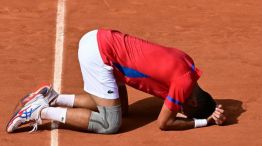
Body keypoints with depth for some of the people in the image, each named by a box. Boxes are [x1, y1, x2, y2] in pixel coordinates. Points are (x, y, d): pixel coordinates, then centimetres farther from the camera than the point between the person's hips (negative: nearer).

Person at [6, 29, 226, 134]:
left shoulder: (185, 62, 10)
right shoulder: (185, 81, -14)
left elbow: (175, 106, 22)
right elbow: (164, 123, -4)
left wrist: (210, 114, 9)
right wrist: (205, 122, 3)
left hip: (98, 41, 9)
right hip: (98, 51, -9)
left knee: (120, 108, 19)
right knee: (111, 123, -7)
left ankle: (53, 98, 15)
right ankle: (41, 112, -4)